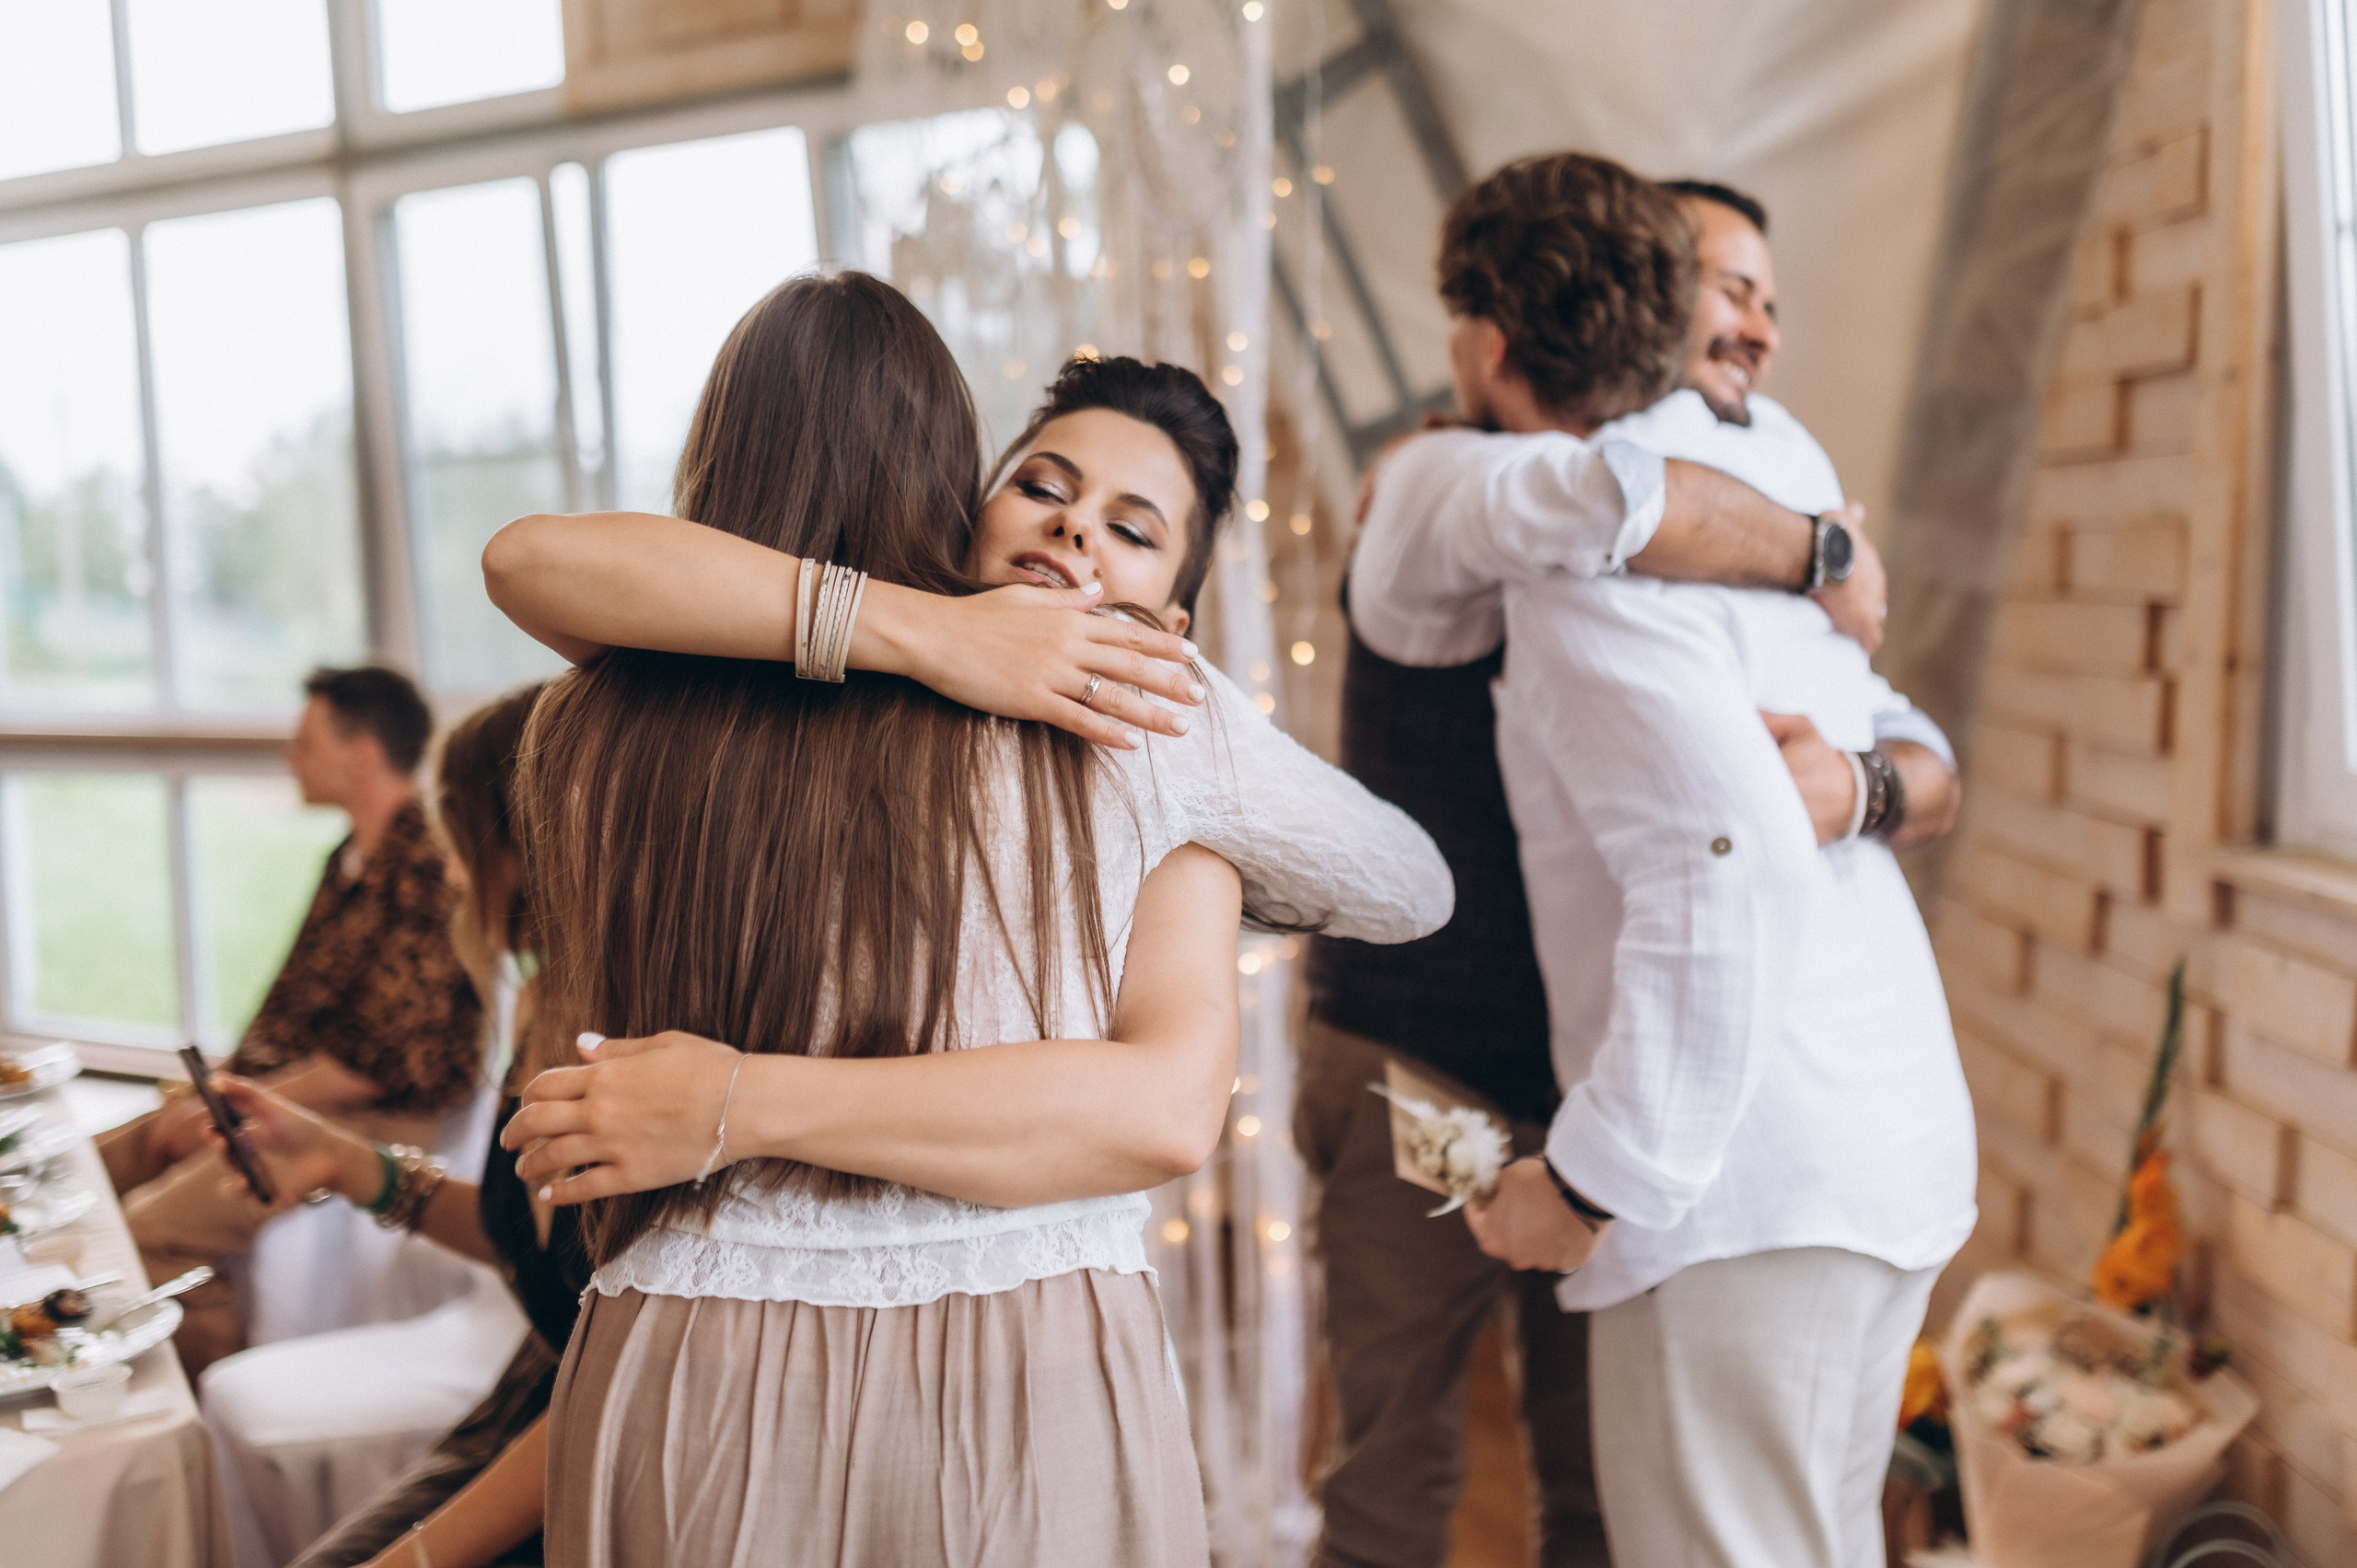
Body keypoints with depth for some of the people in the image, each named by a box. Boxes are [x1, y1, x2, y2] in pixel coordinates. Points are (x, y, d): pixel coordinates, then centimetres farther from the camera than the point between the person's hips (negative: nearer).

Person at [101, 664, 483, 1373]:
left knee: (150, 1227, -21)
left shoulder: (426, 870, -21)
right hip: (277, 1095, 10)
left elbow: (381, 1061, -22)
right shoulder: (350, 858, 13)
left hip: (373, 1121, -10)